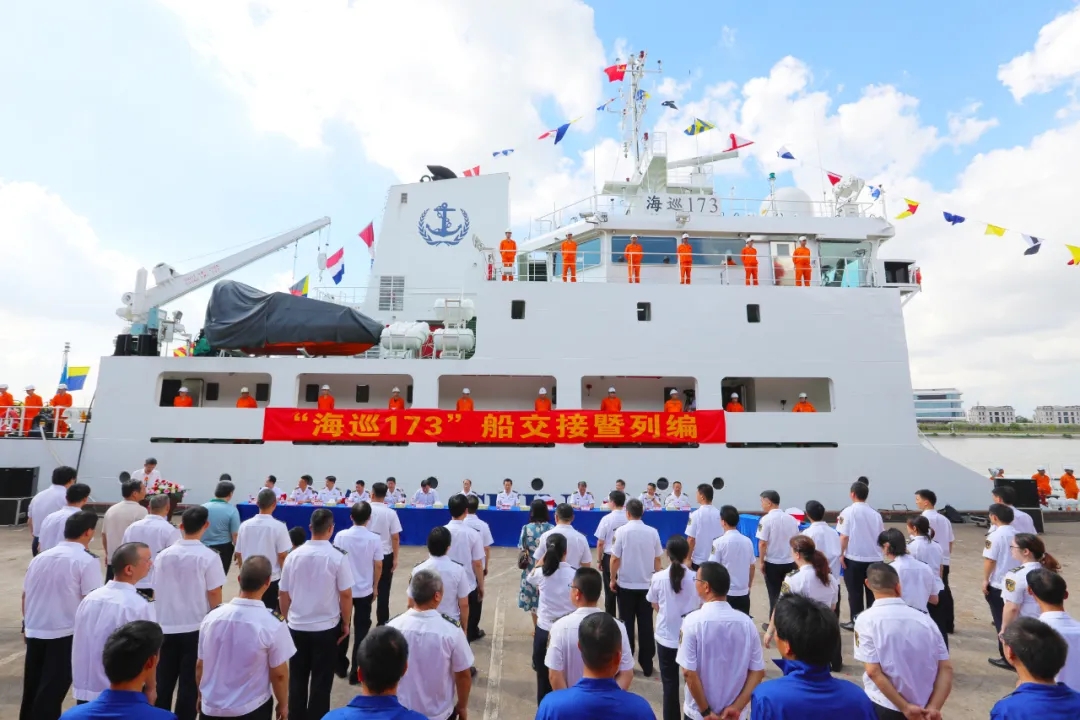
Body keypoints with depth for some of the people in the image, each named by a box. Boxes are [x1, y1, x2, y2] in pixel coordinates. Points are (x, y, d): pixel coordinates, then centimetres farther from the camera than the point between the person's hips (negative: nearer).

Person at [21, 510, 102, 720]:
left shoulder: (40, 557, 6)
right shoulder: (86, 561, -14)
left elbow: (25, 595, 15)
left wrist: (26, 624, 29)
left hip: (34, 631, 6)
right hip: (65, 633, -6)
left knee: (32, 687, 21)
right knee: (51, 691, 4)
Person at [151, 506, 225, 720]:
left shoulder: (163, 555, -2)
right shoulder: (209, 557, -14)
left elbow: (156, 592, 4)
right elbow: (214, 595, -10)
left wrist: (164, 615, 19)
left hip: (166, 627, 4)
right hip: (196, 628, -4)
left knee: (163, 682, 17)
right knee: (189, 684, 8)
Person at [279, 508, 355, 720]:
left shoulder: (293, 555, -6)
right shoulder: (337, 557, -16)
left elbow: (284, 594, 3)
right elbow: (346, 594, -11)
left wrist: (287, 619, 18)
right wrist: (346, 622, 4)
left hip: (297, 626, 3)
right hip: (326, 627, -3)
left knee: (297, 678, 18)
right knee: (321, 681, 11)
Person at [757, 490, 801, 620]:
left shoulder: (766, 519, -15)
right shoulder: (791, 519, 2)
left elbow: (762, 543, -16)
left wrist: (761, 561, -6)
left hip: (772, 563, -4)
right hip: (790, 562, 4)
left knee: (775, 595, 8)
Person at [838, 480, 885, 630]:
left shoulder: (848, 511, -10)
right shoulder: (875, 513, 3)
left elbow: (844, 536, -13)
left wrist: (841, 554, -5)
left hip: (854, 558, -4)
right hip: (874, 558, 4)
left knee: (855, 592, 7)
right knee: (872, 592, 14)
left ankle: (856, 622, 13)